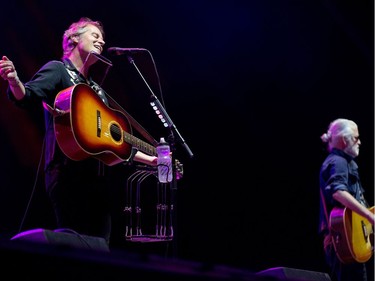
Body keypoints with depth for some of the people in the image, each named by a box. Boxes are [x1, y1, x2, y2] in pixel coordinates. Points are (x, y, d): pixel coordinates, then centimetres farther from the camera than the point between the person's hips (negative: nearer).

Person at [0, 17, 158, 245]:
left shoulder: (97, 89, 27)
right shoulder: (58, 70, 4)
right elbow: (26, 96, -14)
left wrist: (150, 159, 25)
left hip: (98, 175, 8)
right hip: (68, 171, -8)